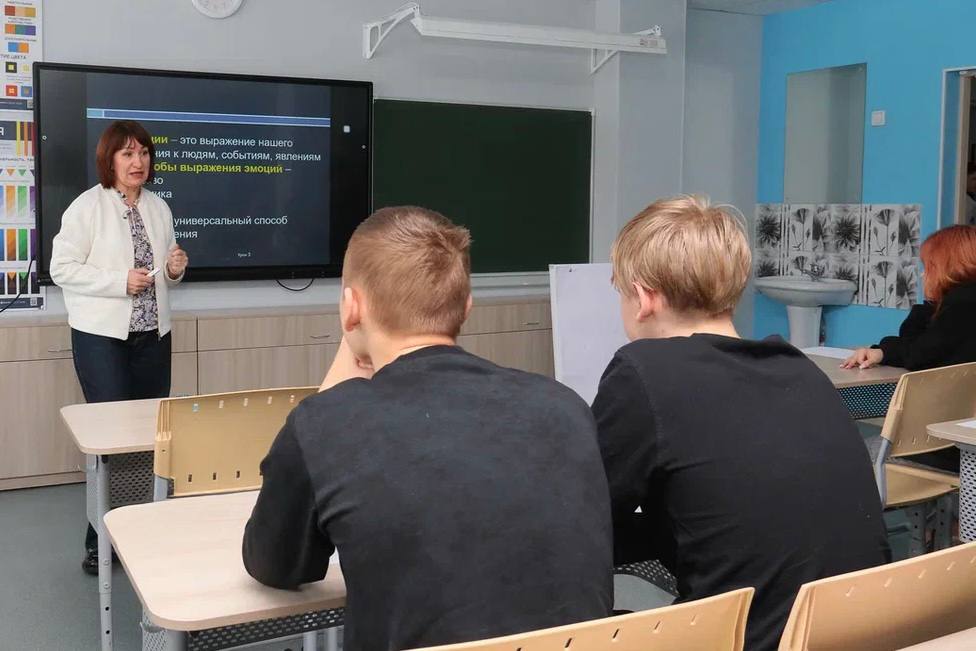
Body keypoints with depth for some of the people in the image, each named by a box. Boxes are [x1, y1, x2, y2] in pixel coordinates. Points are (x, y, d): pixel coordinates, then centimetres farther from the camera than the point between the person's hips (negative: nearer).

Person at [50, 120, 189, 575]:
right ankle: (101, 540, 5)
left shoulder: (159, 208, 10)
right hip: (101, 336, -5)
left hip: (152, 334, 6)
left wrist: (175, 268, -2)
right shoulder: (87, 206, -7)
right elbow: (62, 268, -10)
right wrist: (120, 281, -19)